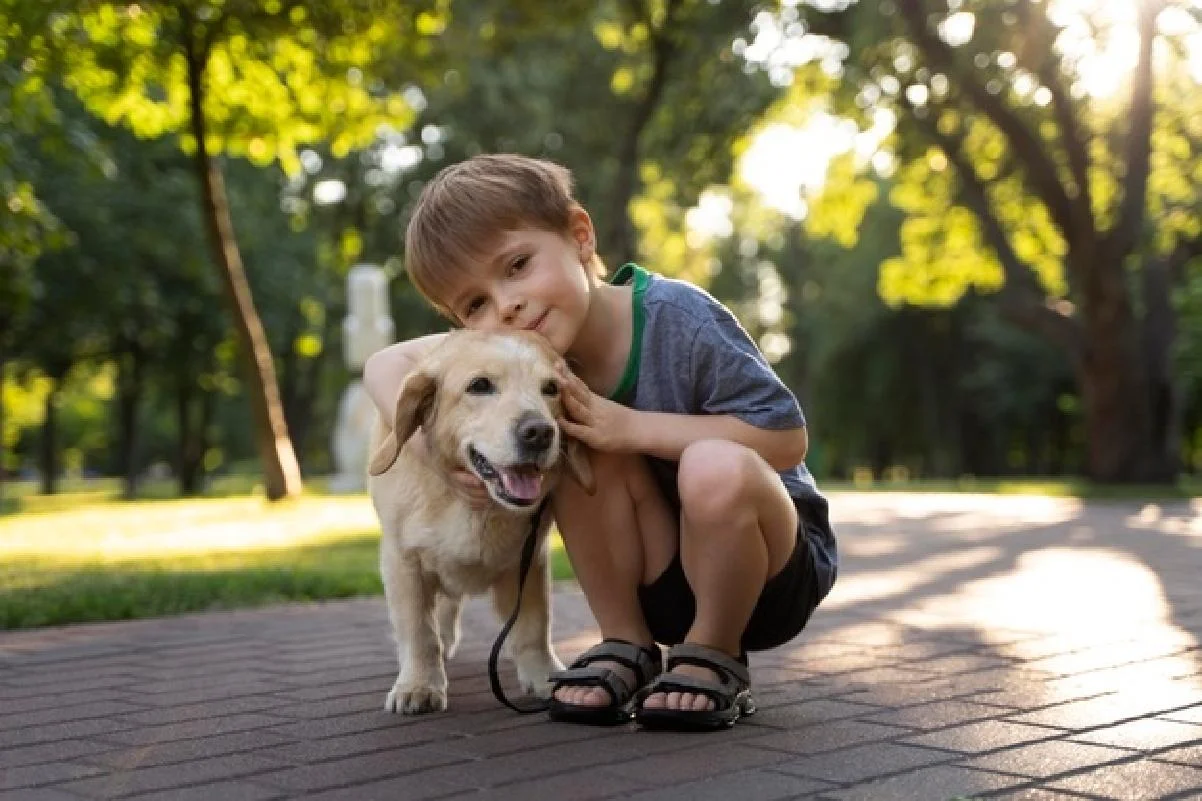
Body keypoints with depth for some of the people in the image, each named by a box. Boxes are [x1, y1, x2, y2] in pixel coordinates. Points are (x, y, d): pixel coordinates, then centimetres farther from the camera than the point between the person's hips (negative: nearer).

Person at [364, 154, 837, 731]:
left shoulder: (678, 319, -25)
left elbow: (787, 439, -24)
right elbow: (386, 365, -2)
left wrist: (629, 427, -30)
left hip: (772, 571, -4)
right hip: (664, 585, 4)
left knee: (715, 469, -35)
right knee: (586, 449, -23)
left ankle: (715, 659, -10)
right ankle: (627, 647, -6)